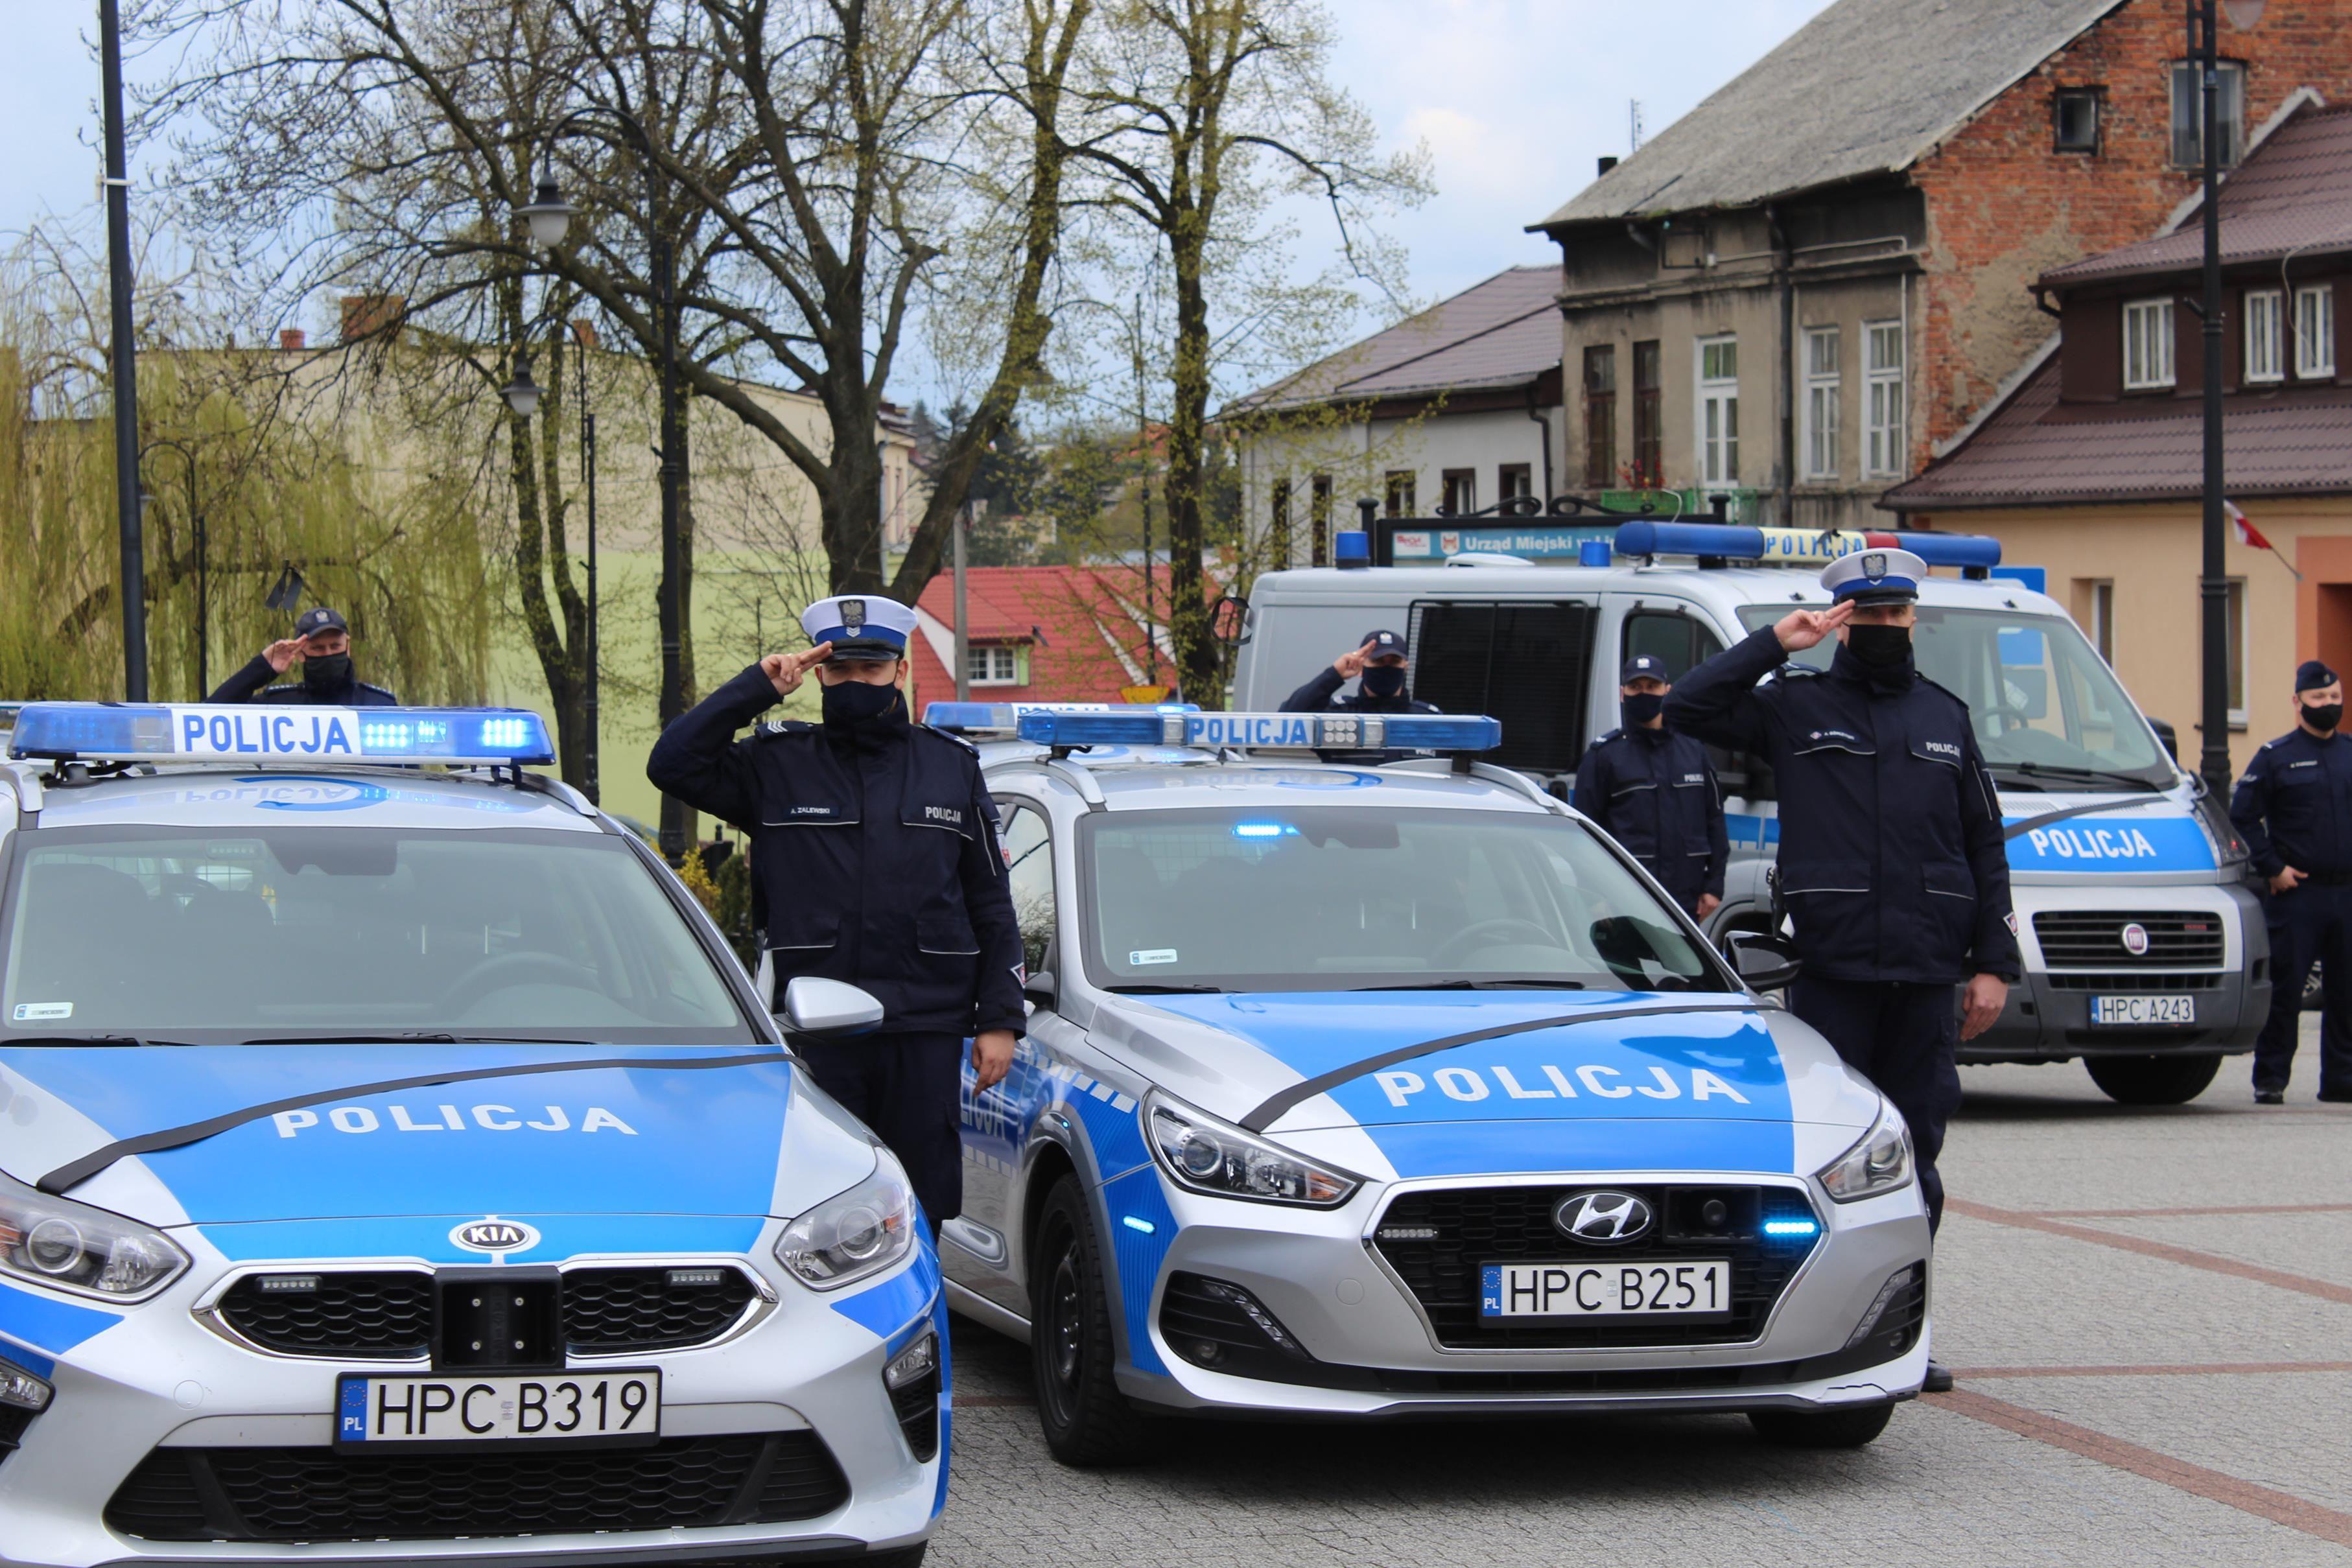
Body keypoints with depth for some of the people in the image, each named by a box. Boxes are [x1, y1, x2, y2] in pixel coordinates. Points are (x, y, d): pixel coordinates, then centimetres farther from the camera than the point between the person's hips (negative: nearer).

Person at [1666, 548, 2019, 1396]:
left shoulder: (1945, 718, 15)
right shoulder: (1795, 706, 6)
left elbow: (1984, 847, 16)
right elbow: (1687, 708, -5)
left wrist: (1994, 965, 8)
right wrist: (1774, 644, -8)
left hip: (1926, 974, 3)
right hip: (1831, 968, -3)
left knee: (1914, 1152, 6)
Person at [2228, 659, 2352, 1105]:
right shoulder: (2275, 756, 0)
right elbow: (2243, 816, -3)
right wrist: (2272, 868, -8)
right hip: (2296, 894, -4)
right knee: (2285, 990, -4)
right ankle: (2270, 1080, 2)